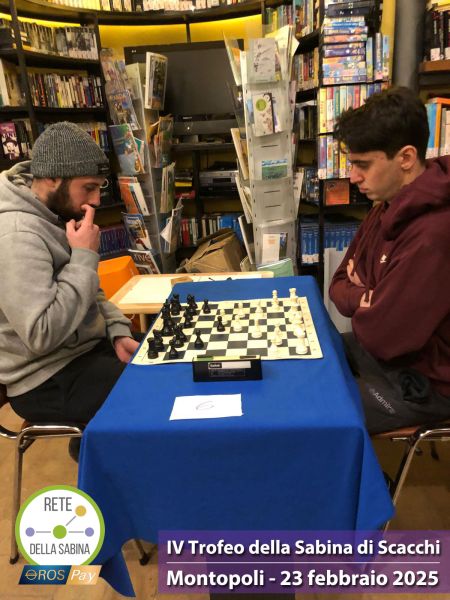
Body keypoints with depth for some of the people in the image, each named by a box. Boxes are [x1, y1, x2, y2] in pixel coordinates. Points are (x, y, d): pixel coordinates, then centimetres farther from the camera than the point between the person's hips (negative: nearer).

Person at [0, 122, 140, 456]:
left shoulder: (57, 215, 5)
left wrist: (118, 331, -2)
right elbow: (42, 335, -29)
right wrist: (84, 257, -24)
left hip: (88, 347, 9)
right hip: (48, 380, -8)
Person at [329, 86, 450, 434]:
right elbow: (341, 283, 6)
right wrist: (364, 299, -16)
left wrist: (359, 303, -6)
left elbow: (381, 335, -27)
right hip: (384, 349, 9)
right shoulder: (390, 205, 1)